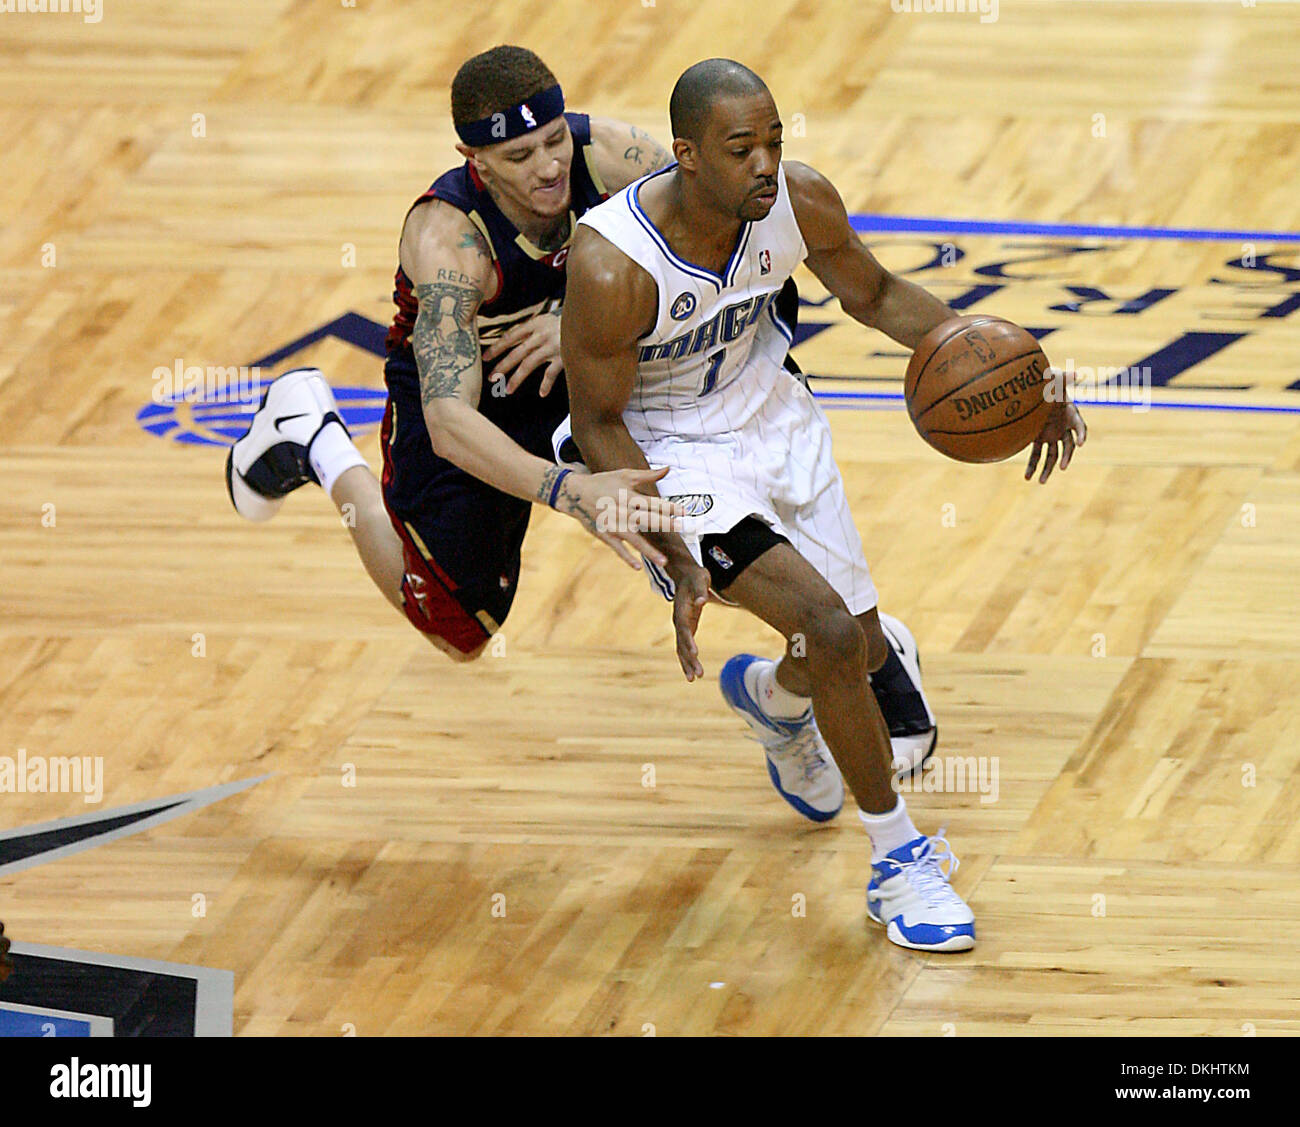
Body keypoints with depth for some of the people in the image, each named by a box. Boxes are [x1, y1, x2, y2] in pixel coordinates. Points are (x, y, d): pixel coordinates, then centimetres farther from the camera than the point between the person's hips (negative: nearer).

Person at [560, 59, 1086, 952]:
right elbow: (597, 423, -20)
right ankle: (901, 862, -3)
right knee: (831, 631, -21)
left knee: (862, 649, 13)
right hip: (673, 452, -6)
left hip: (775, 417, 6)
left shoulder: (800, 201, -19)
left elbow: (876, 295, 1)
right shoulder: (611, 266, -32)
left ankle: (768, 694, 52)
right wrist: (677, 558, -29)